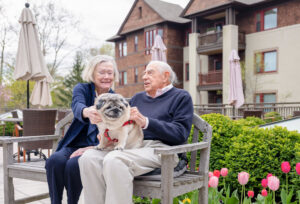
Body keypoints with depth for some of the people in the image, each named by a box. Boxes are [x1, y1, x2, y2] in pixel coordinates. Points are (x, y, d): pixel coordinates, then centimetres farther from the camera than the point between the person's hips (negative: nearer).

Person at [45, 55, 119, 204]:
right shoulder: (82, 89, 6)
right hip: (75, 144, 2)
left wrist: (93, 148, -19)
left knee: (73, 164, -30)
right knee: (54, 161, -29)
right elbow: (77, 106, -20)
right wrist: (87, 112, -45)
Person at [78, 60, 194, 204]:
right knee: (89, 157, -20)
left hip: (161, 148, -6)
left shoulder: (181, 97, 9)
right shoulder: (138, 98, 27)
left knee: (114, 160, -32)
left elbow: (180, 134, -6)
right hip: (132, 146, 6)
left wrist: (145, 122, -17)